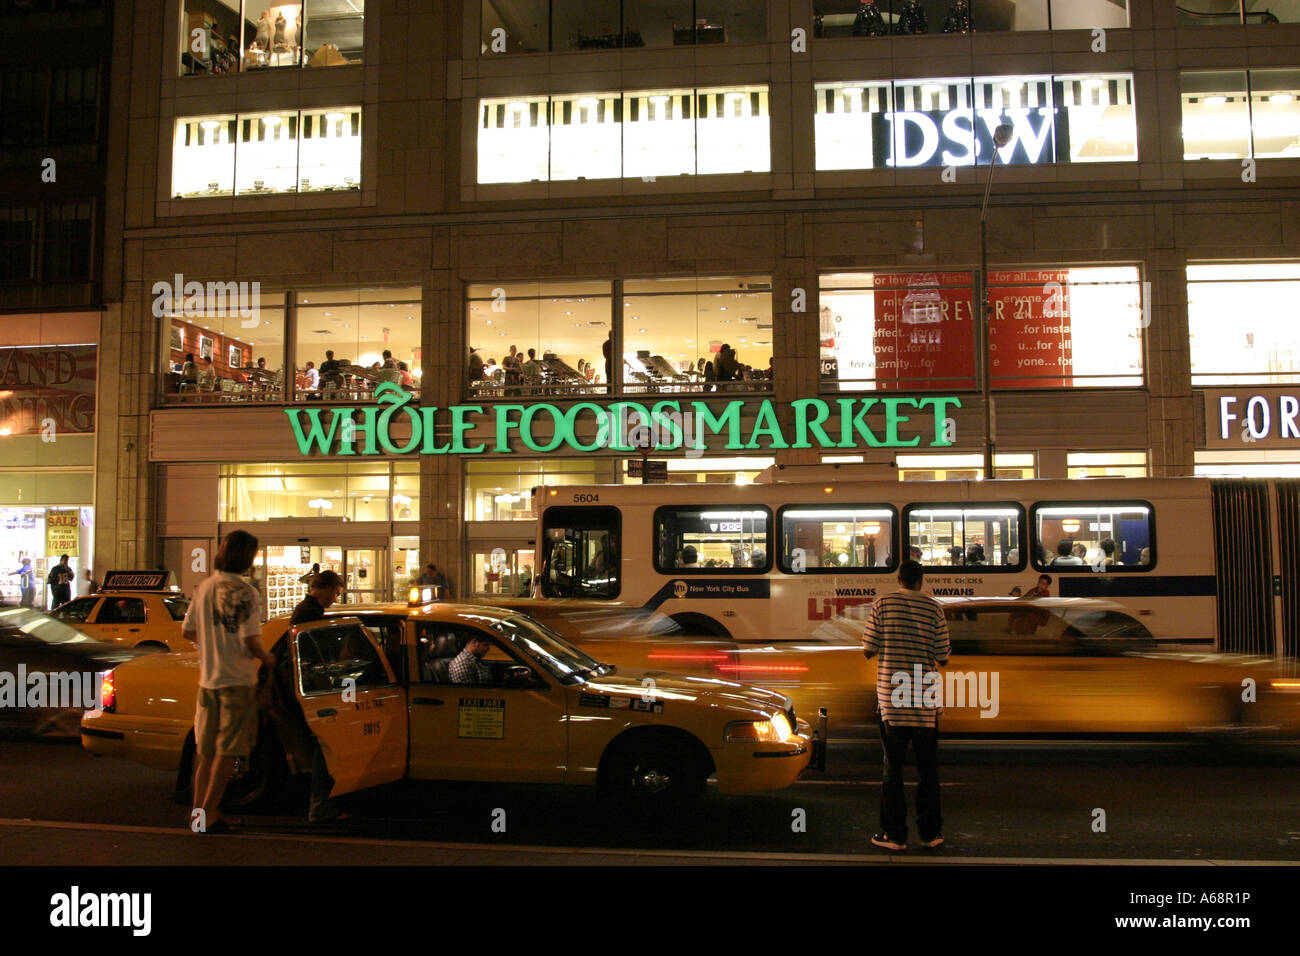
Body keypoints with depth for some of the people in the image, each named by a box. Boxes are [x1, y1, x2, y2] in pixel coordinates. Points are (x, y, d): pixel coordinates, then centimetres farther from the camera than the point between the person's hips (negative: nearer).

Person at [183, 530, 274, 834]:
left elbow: (189, 632, 9)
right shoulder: (244, 592, -16)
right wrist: (266, 659, -1)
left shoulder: (203, 588, 4)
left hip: (208, 678, 6)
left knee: (205, 749, 16)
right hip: (237, 680, -6)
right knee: (227, 751, 3)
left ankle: (198, 810, 22)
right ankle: (209, 814, 5)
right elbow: (250, 641, -20)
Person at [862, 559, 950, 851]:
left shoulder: (883, 605, -3)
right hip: (925, 701, 1)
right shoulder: (933, 608, -1)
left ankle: (894, 834, 9)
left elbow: (868, 650, -3)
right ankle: (930, 833, 17)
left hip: (891, 699, -1)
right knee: (927, 767, 11)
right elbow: (942, 657, -1)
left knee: (893, 766, 6)